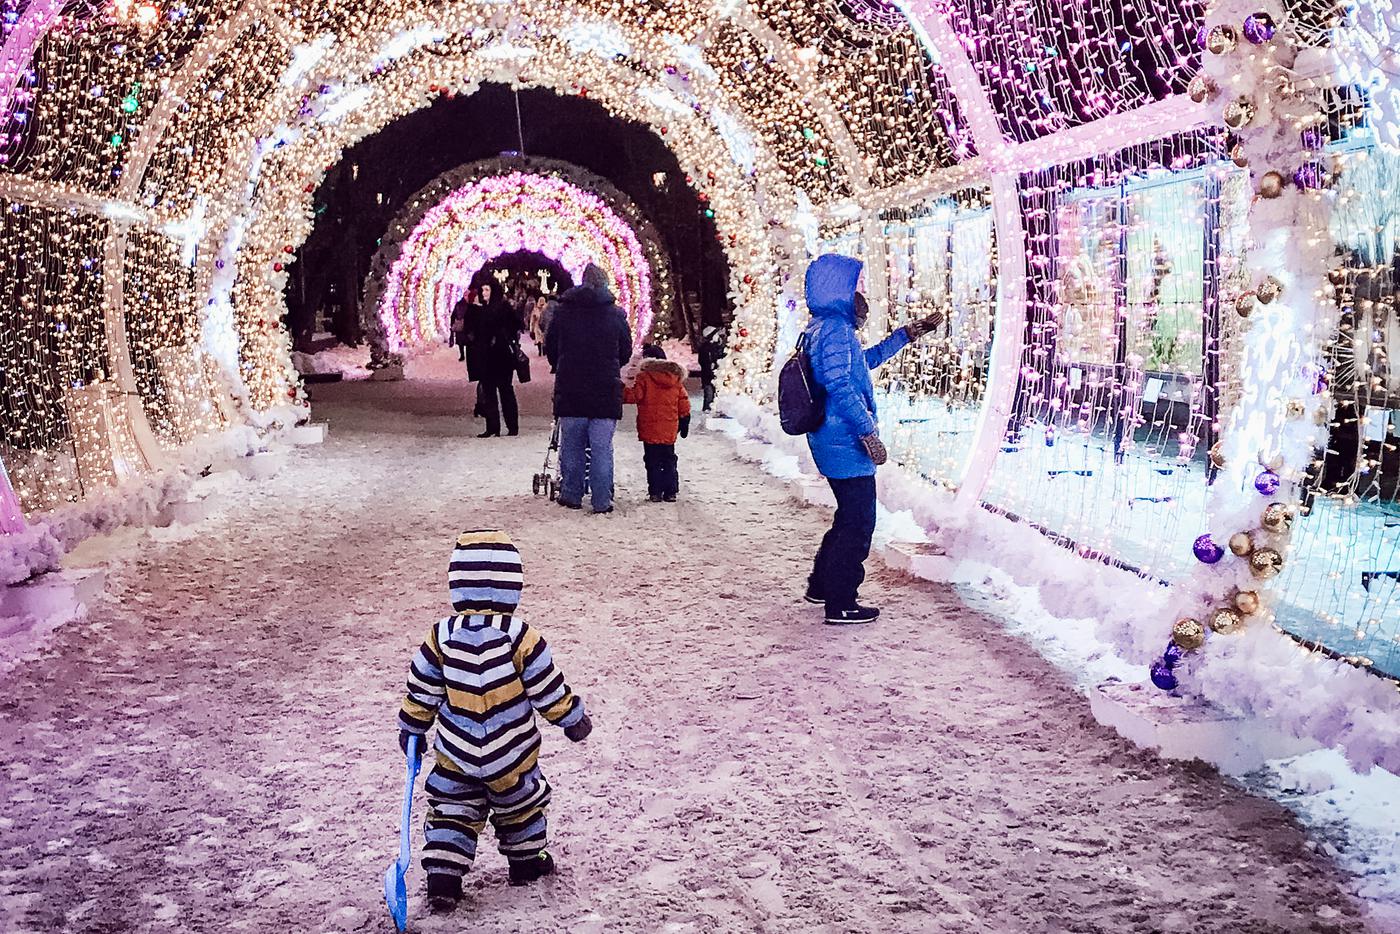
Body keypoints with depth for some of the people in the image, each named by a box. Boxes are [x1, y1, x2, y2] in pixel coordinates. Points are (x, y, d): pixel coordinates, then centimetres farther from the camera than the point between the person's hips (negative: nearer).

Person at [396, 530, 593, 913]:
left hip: (455, 751, 2)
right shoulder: (520, 637, -20)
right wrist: (574, 719, 4)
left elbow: (421, 693, -2)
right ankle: (526, 861, 37)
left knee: (451, 809, 15)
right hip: (510, 754, -1)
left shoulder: (441, 636, -11)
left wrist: (412, 730, 14)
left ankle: (442, 877, 7)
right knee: (521, 804, 21)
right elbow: (549, 691, -12)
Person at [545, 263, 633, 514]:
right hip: (606, 391, -1)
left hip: (569, 390, 1)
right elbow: (626, 352, 8)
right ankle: (602, 501, 3)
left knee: (571, 446, 11)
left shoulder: (563, 310, 2)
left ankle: (571, 495, 17)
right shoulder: (616, 314, 0)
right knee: (602, 448, 2)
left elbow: (550, 349, 7)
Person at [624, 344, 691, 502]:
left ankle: (655, 492, 2)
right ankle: (671, 492, 14)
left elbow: (632, 395, -17)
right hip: (669, 432, 5)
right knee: (669, 461, 14)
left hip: (650, 431, -4)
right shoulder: (676, 379, 6)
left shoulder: (644, 378, -11)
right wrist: (684, 423, 19)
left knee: (653, 462, 3)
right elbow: (684, 404, 10)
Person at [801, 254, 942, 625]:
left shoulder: (823, 328, 17)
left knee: (850, 517, 21)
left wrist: (908, 333, 31)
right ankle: (841, 604, 2)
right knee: (858, 522, -3)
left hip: (832, 442, 10)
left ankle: (821, 585, 31)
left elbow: (866, 359, 31)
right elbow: (840, 386, -24)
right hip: (846, 444, -10)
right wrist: (868, 431, -23)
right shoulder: (836, 329, -15)